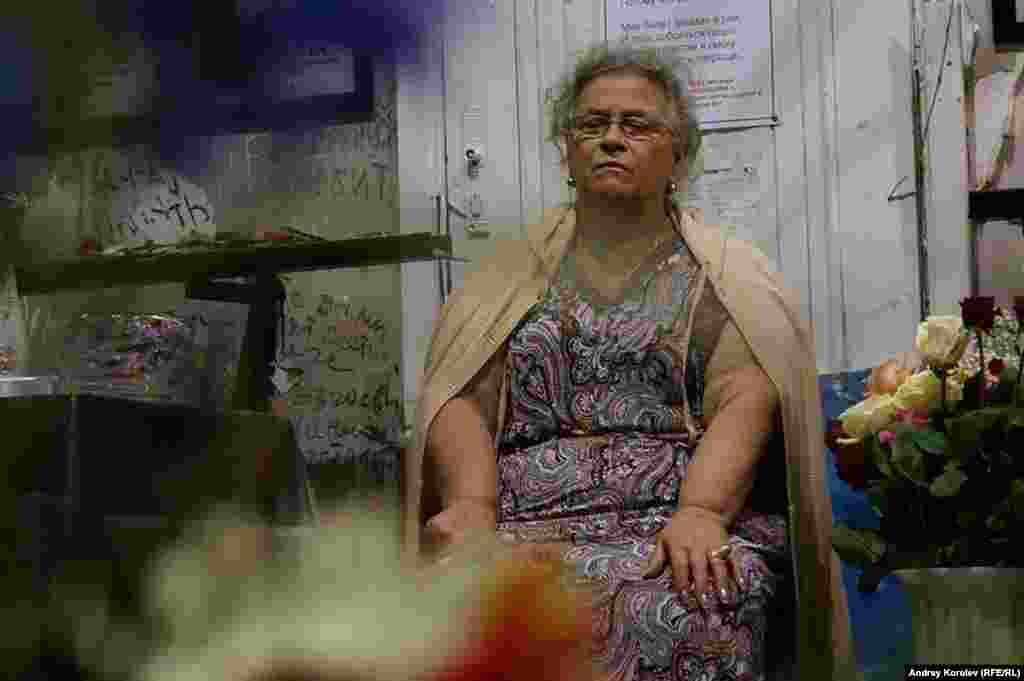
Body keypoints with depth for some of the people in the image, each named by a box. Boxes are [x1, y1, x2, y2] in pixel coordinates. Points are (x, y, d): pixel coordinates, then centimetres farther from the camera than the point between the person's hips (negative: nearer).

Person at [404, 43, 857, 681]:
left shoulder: (730, 276, 13)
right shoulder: (509, 275, 20)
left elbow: (747, 401, -4)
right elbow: (460, 398, 6)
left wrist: (700, 512, -22)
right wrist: (471, 504, -15)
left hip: (679, 516, -2)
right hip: (525, 522, 2)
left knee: (674, 620, -36)